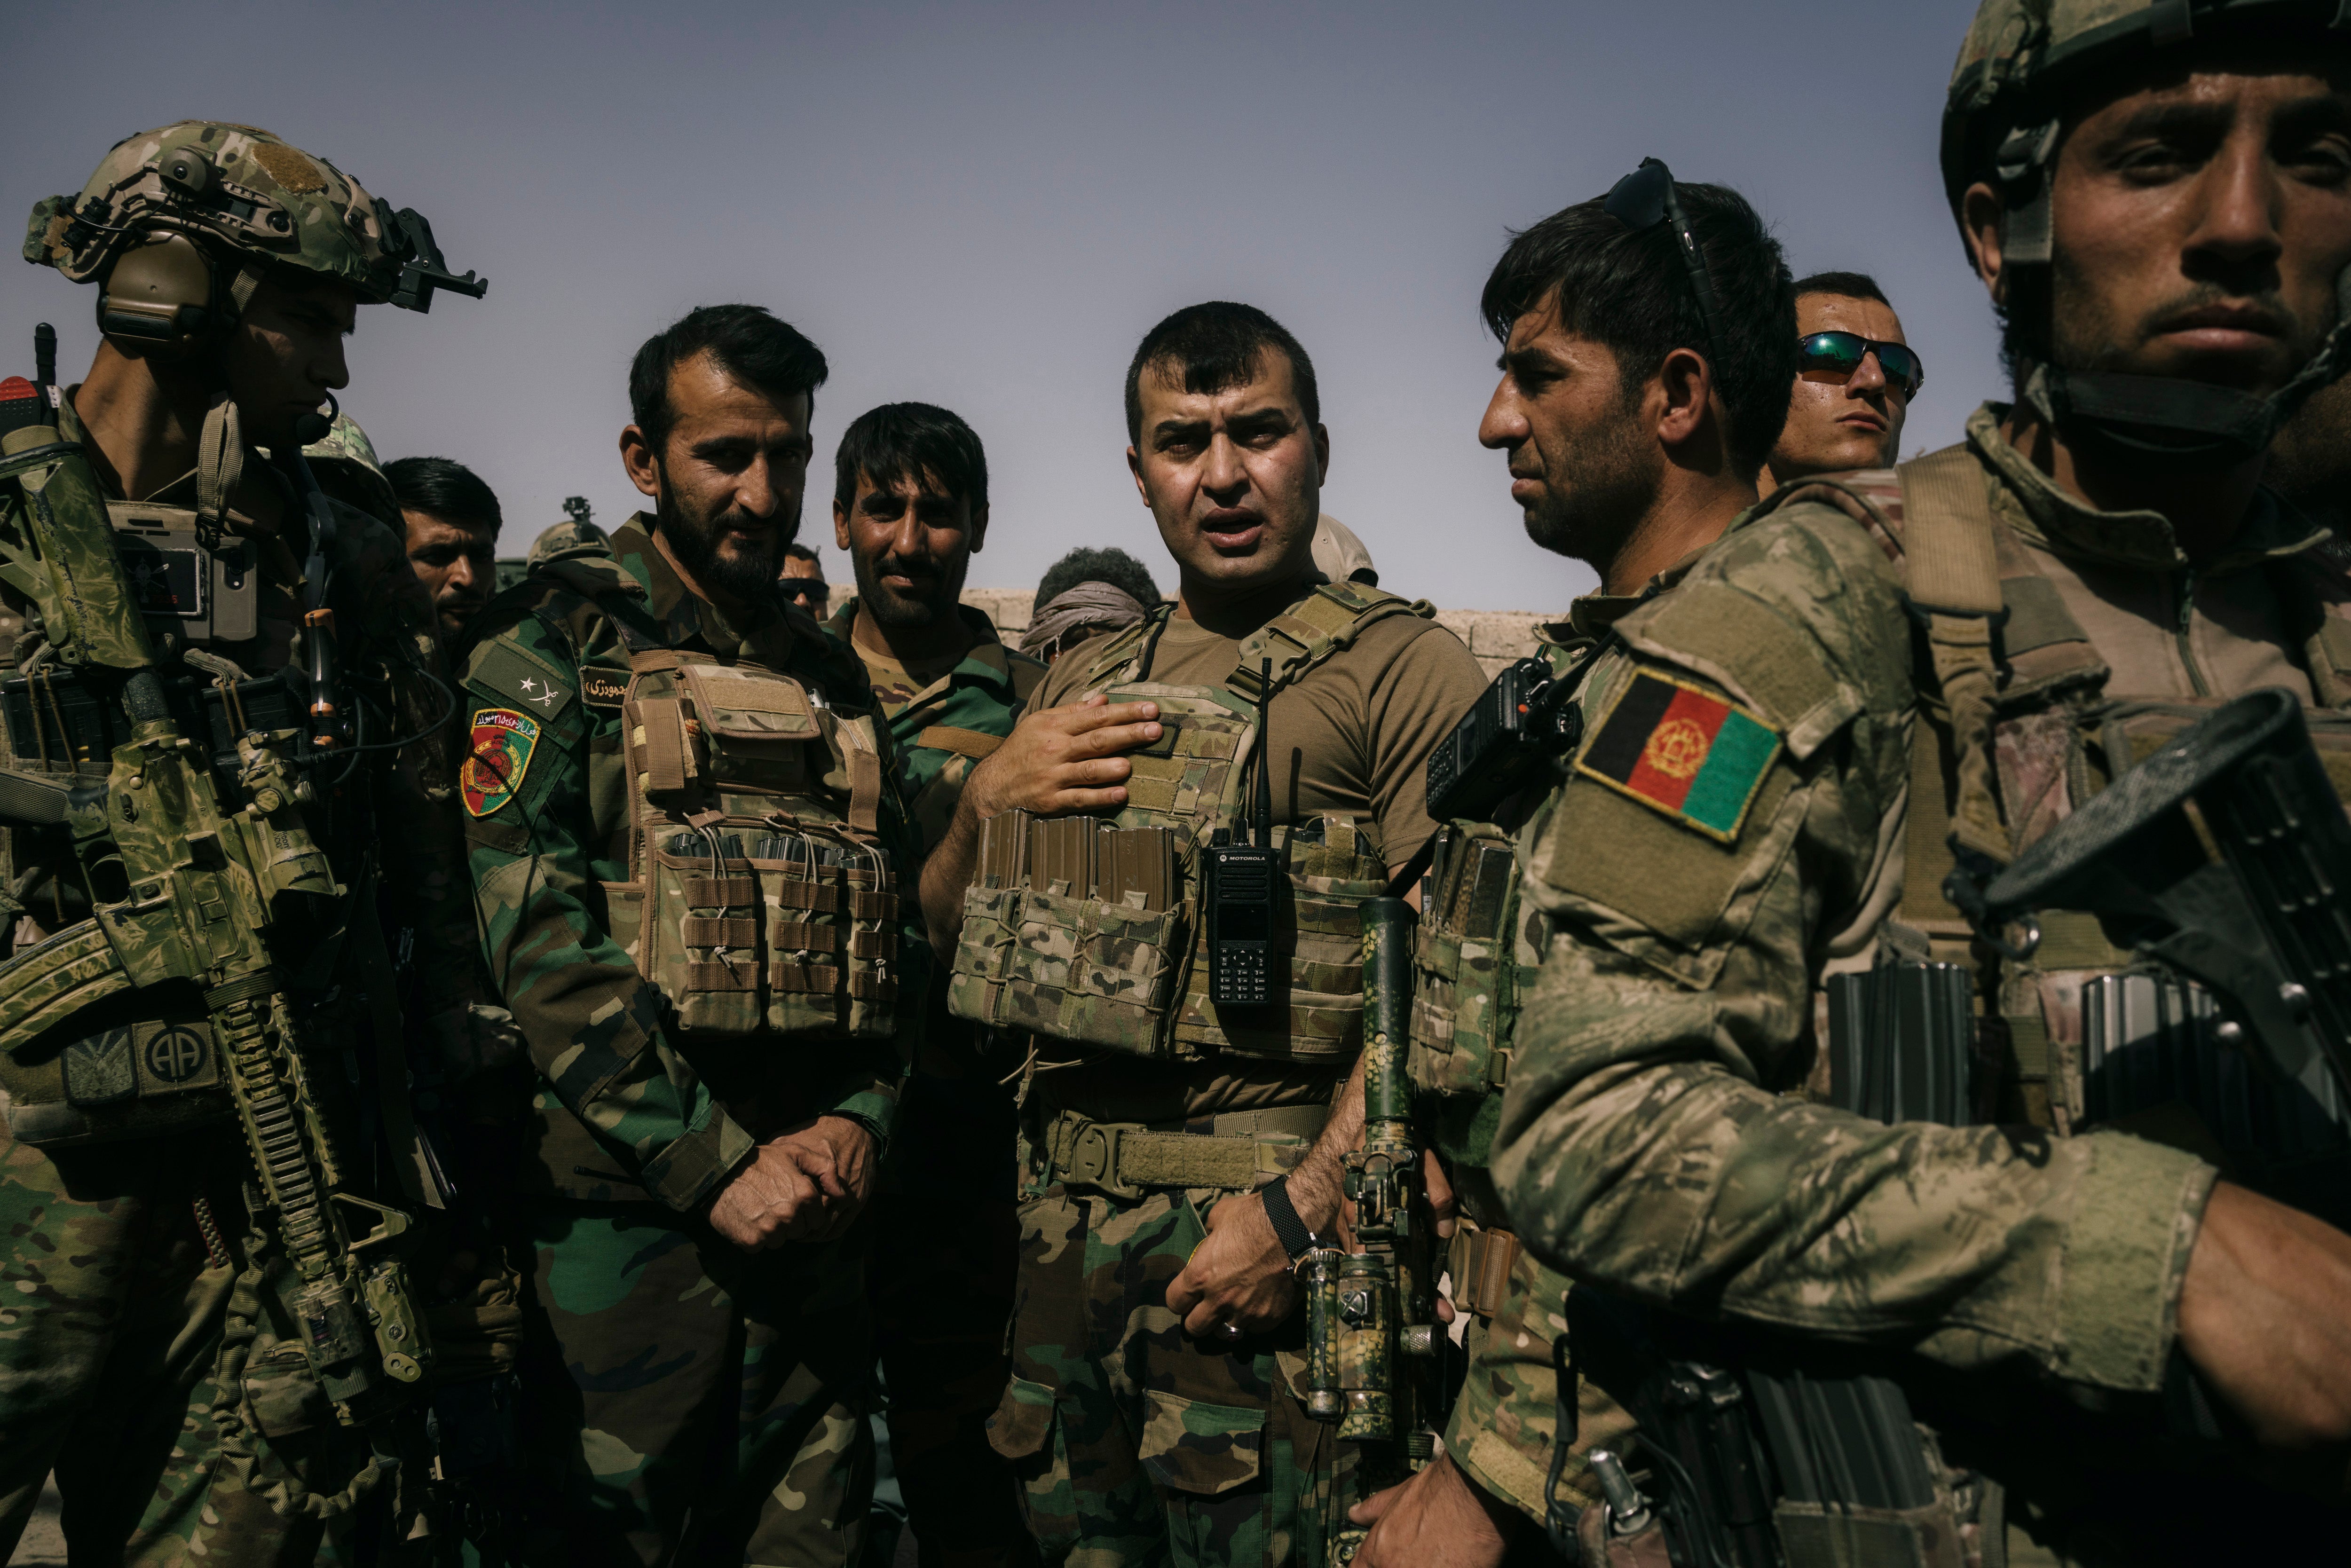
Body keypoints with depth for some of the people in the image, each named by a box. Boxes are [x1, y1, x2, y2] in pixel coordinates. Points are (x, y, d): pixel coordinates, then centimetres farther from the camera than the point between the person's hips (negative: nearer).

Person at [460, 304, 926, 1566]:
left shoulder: (832, 678, 14)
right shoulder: (556, 642, -2)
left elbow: (898, 929, 12)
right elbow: (535, 930, -12)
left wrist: (856, 1122, -5)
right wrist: (714, 1166, -16)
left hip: (814, 1208, 5)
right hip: (627, 1208, -4)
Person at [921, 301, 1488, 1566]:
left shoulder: (1404, 667, -6)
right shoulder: (1085, 678, 14)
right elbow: (942, 932, 17)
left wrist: (1304, 1209, -21)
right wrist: (985, 798, -2)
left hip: (1269, 1215, -5)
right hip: (1065, 1220, 6)